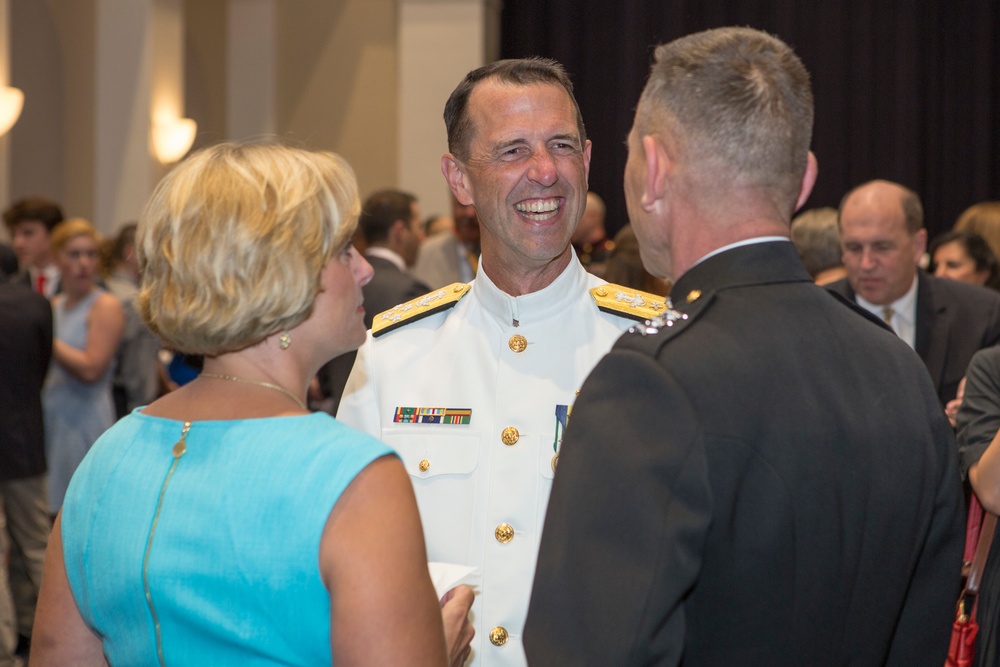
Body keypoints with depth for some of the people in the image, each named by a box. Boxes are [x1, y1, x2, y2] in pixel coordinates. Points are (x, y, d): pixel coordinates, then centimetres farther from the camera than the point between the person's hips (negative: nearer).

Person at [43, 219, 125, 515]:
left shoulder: (105, 306, -6)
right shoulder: (52, 306, 14)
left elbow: (91, 368, -16)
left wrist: (49, 341, -10)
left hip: (83, 421, -7)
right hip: (49, 420, 7)